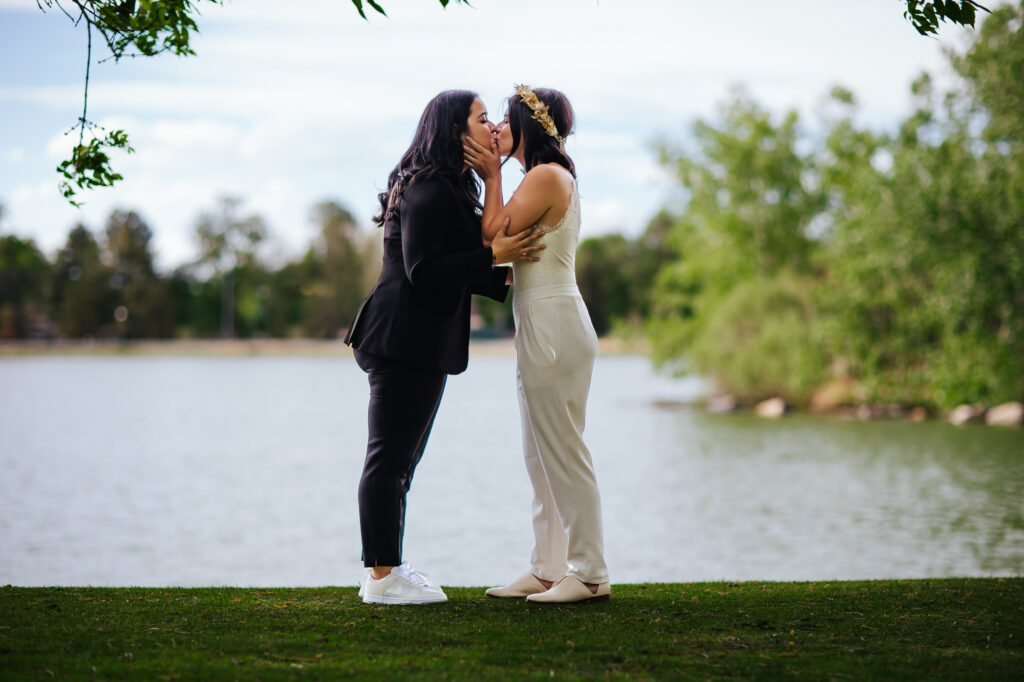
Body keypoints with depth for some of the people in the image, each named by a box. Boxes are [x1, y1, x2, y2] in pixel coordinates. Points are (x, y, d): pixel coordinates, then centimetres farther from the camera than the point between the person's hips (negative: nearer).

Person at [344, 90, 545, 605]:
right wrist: (493, 257, -19)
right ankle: (382, 576, -3)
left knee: (397, 462, 13)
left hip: (422, 345, 11)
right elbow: (423, 270, -21)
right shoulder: (429, 191, -14)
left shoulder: (447, 189, 19)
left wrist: (505, 277, 17)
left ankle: (384, 569, 19)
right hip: (405, 343, -11)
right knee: (390, 459, -6)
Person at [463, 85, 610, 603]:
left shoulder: (547, 176, -13)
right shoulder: (551, 177, 18)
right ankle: (547, 569, 17)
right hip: (542, 327, 11)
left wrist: (492, 176, -4)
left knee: (563, 453, -6)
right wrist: (491, 173, 12)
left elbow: (494, 235, -14)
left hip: (554, 328, -11)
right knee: (541, 456, 12)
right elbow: (502, 240, 16)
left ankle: (590, 574, -2)